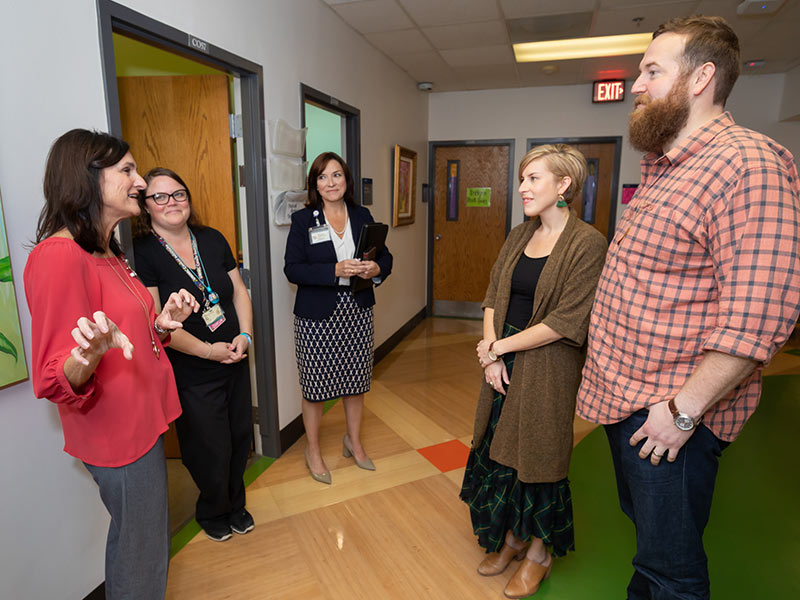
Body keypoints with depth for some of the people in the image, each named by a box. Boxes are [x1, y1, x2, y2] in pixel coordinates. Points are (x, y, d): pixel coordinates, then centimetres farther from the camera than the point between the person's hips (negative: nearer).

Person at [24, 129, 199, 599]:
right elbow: (55, 382, -20)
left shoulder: (109, 252, 10)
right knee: (141, 553, 10)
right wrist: (90, 354, -40)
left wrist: (162, 322, -2)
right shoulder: (58, 255, -21)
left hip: (140, 421, 9)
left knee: (137, 540, 25)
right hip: (117, 436, -9)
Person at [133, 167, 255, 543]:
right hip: (191, 375, -5)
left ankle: (235, 505, 44)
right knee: (211, 450, 9)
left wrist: (245, 335, -8)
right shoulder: (142, 253, -12)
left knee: (240, 440, 17)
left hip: (235, 363, 5)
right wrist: (208, 350, -20)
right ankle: (212, 512, 40)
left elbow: (239, 291, 7)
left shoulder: (212, 240, 4)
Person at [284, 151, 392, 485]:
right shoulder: (302, 220, -4)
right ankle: (313, 451, 29)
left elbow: (385, 256, 10)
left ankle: (353, 441, 38)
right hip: (317, 317, -3)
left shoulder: (362, 216, 7)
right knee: (315, 384, 6)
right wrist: (336, 270, -23)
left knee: (356, 379, 14)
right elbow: (292, 269, -11)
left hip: (358, 313, 4)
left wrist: (376, 268, -13)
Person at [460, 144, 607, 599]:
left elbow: (567, 321, -19)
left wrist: (500, 346, -13)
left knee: (536, 454, 9)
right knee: (498, 450, 15)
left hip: (548, 368, -6)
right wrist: (492, 353, -7)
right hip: (503, 362, 6)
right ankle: (511, 538, 40)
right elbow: (493, 297, 6)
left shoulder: (588, 243, -14)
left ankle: (539, 552, 35)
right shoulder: (519, 236, 7)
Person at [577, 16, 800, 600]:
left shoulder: (747, 163, -19)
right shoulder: (664, 169, 13)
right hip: (624, 397, 9)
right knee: (644, 531, 27)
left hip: (669, 417, -9)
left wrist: (683, 410, -23)